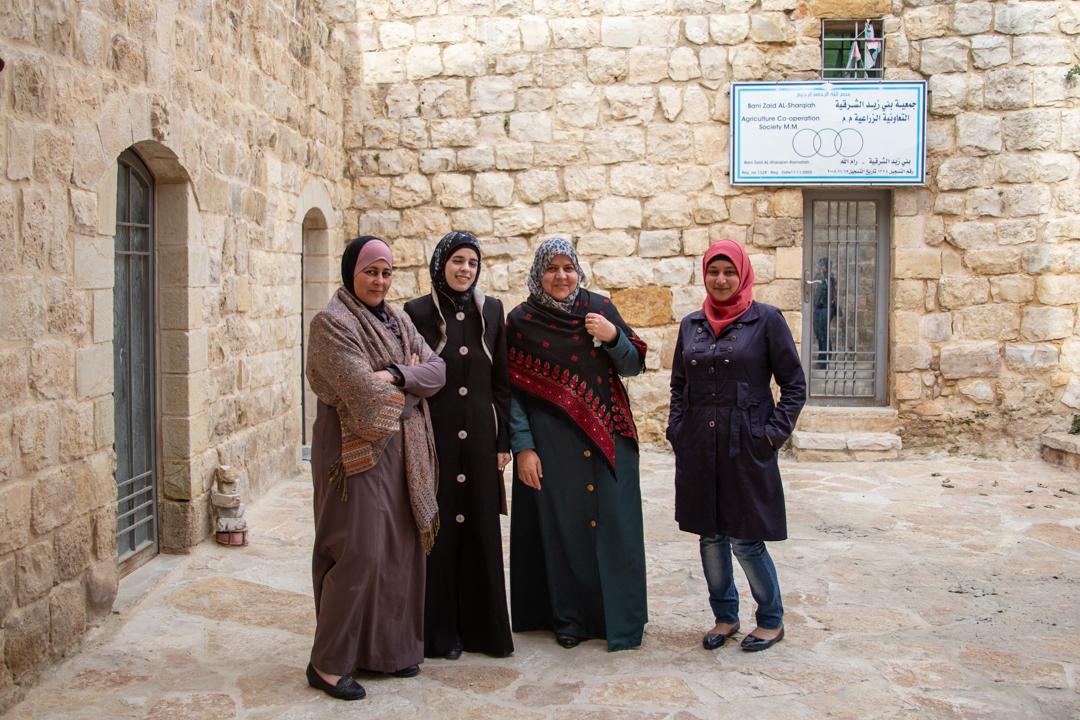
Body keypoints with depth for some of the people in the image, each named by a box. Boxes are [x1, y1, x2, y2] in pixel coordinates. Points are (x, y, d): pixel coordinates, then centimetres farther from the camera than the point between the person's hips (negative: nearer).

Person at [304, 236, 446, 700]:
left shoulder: (398, 321, 13)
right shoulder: (332, 323, -10)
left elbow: (437, 370, 1)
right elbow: (364, 392, -20)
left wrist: (394, 375, -17)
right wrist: (411, 378, -3)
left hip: (402, 453, 7)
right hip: (357, 451, -7)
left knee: (399, 549, 10)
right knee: (359, 553, -7)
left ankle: (386, 648, 23)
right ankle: (327, 663, 5)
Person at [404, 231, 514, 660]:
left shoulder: (491, 311, 6)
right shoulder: (418, 312, -2)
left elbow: (501, 381, 7)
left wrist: (503, 440, 3)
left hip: (480, 436, 3)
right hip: (434, 435, -2)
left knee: (482, 531, 7)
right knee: (439, 530, 4)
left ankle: (484, 626, 20)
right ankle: (441, 631, 16)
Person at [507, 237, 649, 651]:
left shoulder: (601, 308, 4)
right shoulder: (520, 320, 0)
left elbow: (633, 367, 7)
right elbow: (512, 390, -2)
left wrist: (613, 337, -12)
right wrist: (522, 447, -9)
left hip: (607, 438, 2)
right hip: (551, 443, -1)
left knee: (611, 525, 3)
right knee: (561, 528, 5)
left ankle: (619, 617, 16)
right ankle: (567, 618, 20)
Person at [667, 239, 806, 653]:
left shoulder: (766, 320, -3)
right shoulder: (691, 324, 9)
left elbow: (794, 385, -2)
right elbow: (678, 386, 17)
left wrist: (773, 433, -9)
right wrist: (677, 431, 5)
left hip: (746, 448, -4)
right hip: (699, 449, 4)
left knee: (745, 540, 0)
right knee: (709, 536, 10)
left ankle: (771, 621, 21)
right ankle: (725, 616, 27)